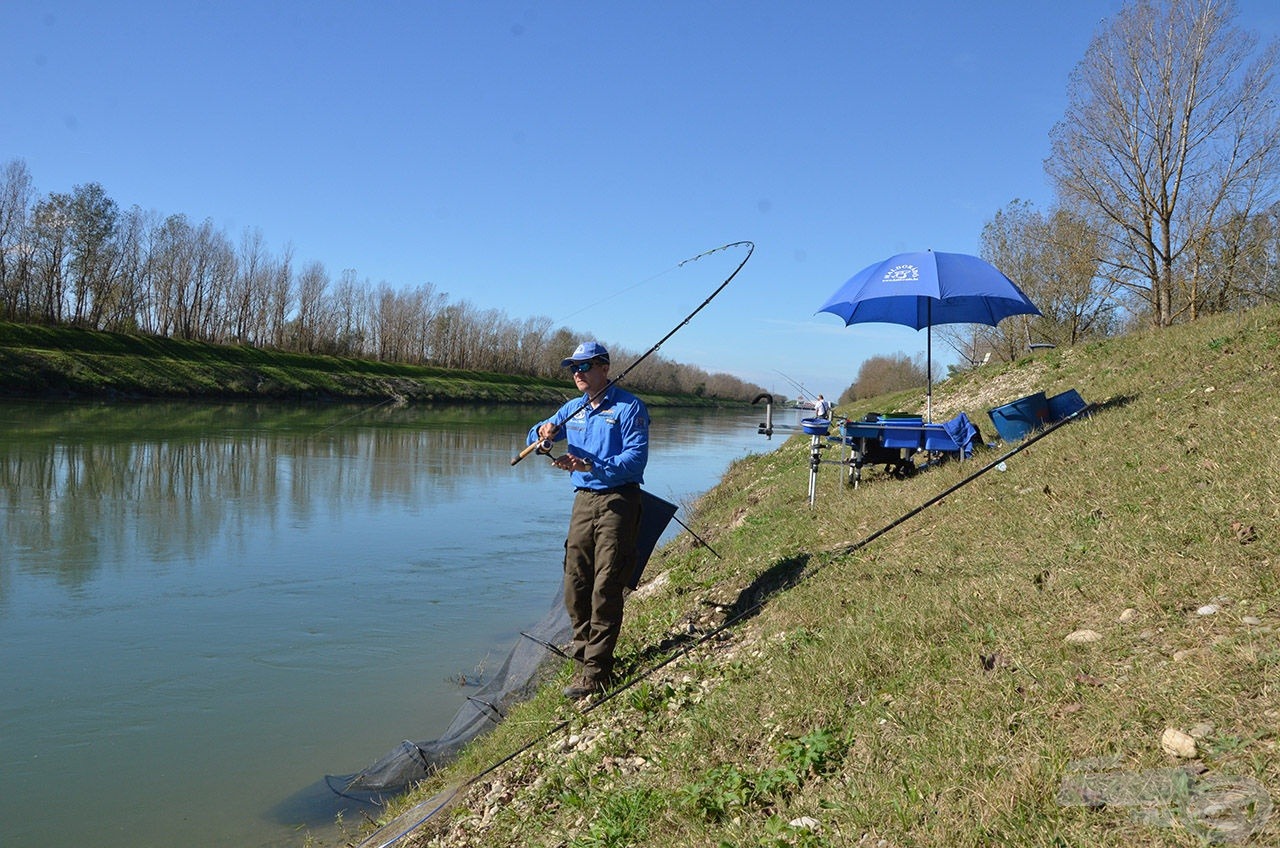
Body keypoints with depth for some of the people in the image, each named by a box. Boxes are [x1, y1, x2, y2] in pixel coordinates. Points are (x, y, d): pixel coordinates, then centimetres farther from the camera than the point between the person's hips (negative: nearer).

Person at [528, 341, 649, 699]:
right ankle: (584, 646, 28)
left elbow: (636, 457, -16)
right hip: (583, 500, 7)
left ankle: (597, 670, -2)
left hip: (617, 502, -7)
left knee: (606, 588, -7)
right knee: (575, 583, 9)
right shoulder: (573, 408, 15)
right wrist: (543, 432, -2)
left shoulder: (628, 407, -6)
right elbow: (535, 437, 23)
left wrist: (590, 466, -26)